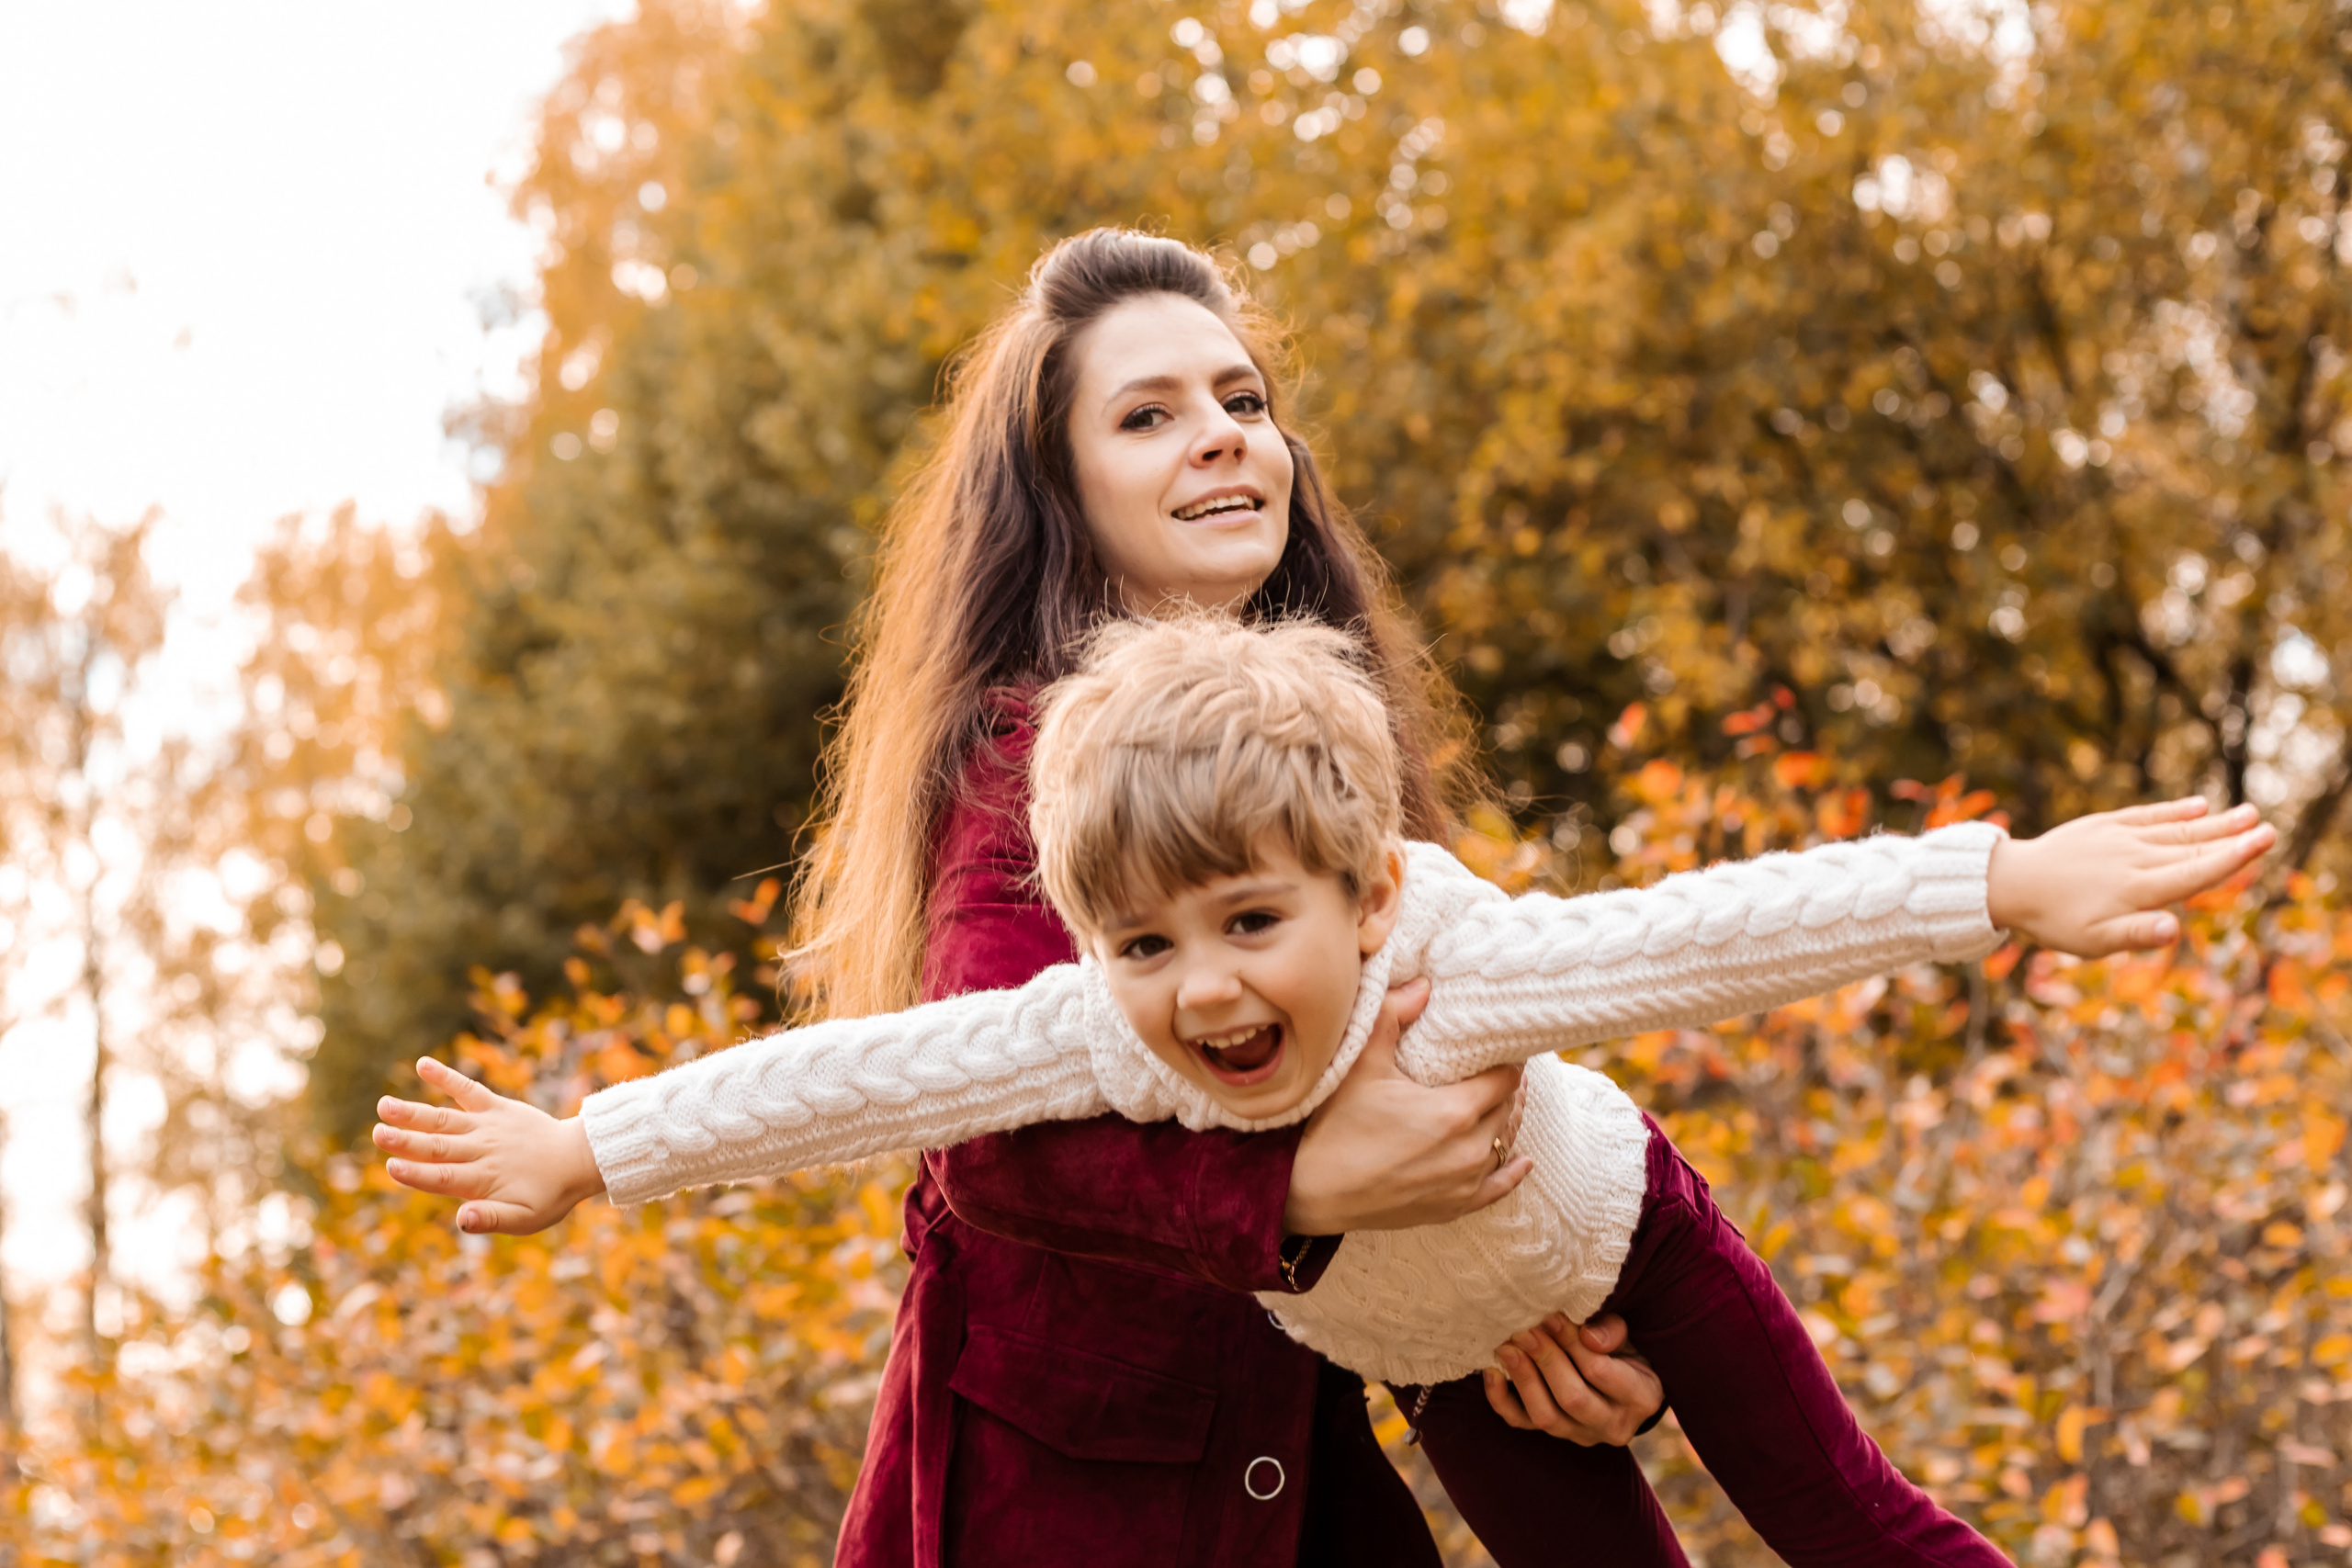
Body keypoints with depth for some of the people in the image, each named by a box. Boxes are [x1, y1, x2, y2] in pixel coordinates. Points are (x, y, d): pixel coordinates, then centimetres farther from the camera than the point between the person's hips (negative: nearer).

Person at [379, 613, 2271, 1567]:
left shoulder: (1450, 974, -43)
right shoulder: (1110, 1034, -35)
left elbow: (1704, 934, -50)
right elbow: (852, 1077, -31)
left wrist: (2009, 883, -55)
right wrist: (587, 1152, -25)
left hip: (1612, 1239, -2)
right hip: (1432, 1339, 3)